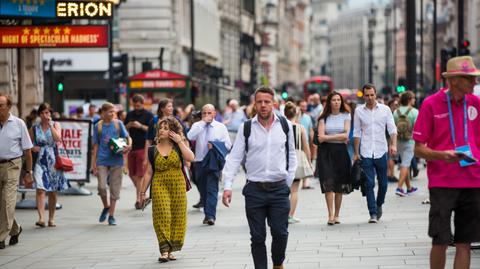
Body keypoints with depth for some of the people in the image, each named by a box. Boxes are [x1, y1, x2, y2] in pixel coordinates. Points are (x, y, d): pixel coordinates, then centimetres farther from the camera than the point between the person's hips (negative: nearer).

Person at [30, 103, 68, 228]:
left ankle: (51, 218, 21)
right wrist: (32, 148, -7)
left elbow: (58, 138, -15)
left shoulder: (55, 125, 4)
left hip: (53, 161, 1)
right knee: (40, 189, -17)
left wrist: (50, 124, -13)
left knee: (53, 192, 8)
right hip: (40, 161, -1)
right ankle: (41, 218, -24)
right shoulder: (34, 128, 5)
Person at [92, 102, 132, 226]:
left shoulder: (118, 124, 4)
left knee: (115, 188, 2)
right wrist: (94, 163, 5)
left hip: (116, 160, 0)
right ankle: (106, 207, 18)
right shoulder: (98, 126, 4)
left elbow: (127, 137, 8)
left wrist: (129, 145, -16)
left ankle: (111, 215, 11)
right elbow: (95, 146, 8)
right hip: (102, 160, 0)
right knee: (102, 187, -10)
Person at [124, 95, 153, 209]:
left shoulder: (148, 115, -1)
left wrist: (141, 126, -18)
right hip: (131, 147, 6)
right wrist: (128, 126, -4)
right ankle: (142, 195, 25)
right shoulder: (130, 115, 13)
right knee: (132, 174, 9)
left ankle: (139, 199, -6)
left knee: (140, 174, -8)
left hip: (143, 147, -6)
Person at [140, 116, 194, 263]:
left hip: (178, 185, 1)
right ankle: (164, 250, -14)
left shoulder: (179, 146, 6)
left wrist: (180, 141, -9)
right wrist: (143, 192, 6)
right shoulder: (153, 150, 7)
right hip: (159, 185, -1)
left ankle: (170, 250, 12)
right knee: (162, 216, -12)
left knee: (177, 217, 2)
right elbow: (148, 173, 9)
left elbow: (190, 158, -14)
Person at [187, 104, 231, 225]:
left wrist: (215, 146, -12)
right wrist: (203, 122, -13)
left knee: (212, 189, -12)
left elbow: (228, 145, 3)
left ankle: (211, 216, -17)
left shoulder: (221, 127, 7)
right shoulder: (197, 125, 7)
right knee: (203, 190, 8)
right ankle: (207, 214, 20)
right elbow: (190, 137, -15)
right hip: (200, 161, 2)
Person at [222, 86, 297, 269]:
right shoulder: (246, 128, 1)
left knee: (280, 233, -1)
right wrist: (227, 186, -9)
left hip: (279, 189, 0)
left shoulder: (285, 125, 4)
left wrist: (289, 181, 8)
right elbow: (234, 158, 0)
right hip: (254, 190, 0)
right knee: (257, 237, 2)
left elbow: (291, 154, 14)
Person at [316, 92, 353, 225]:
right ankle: (330, 215, -12)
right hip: (326, 151, -1)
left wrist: (328, 137, -7)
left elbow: (346, 135, -5)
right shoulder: (324, 118, 5)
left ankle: (337, 215, 12)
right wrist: (339, 137, -6)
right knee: (328, 184, -12)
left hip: (340, 151, 1)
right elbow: (321, 138, -5)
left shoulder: (346, 116, 7)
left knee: (339, 185, 3)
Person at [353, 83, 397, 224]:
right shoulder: (359, 111, 4)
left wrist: (393, 145, -16)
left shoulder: (385, 109, 2)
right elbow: (357, 133, 8)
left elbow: (392, 129, 1)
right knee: (369, 184, -6)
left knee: (383, 183, 9)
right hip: (366, 153, -1)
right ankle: (373, 213, -3)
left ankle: (379, 205, 35)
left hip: (381, 151, 1)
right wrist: (356, 153, 6)